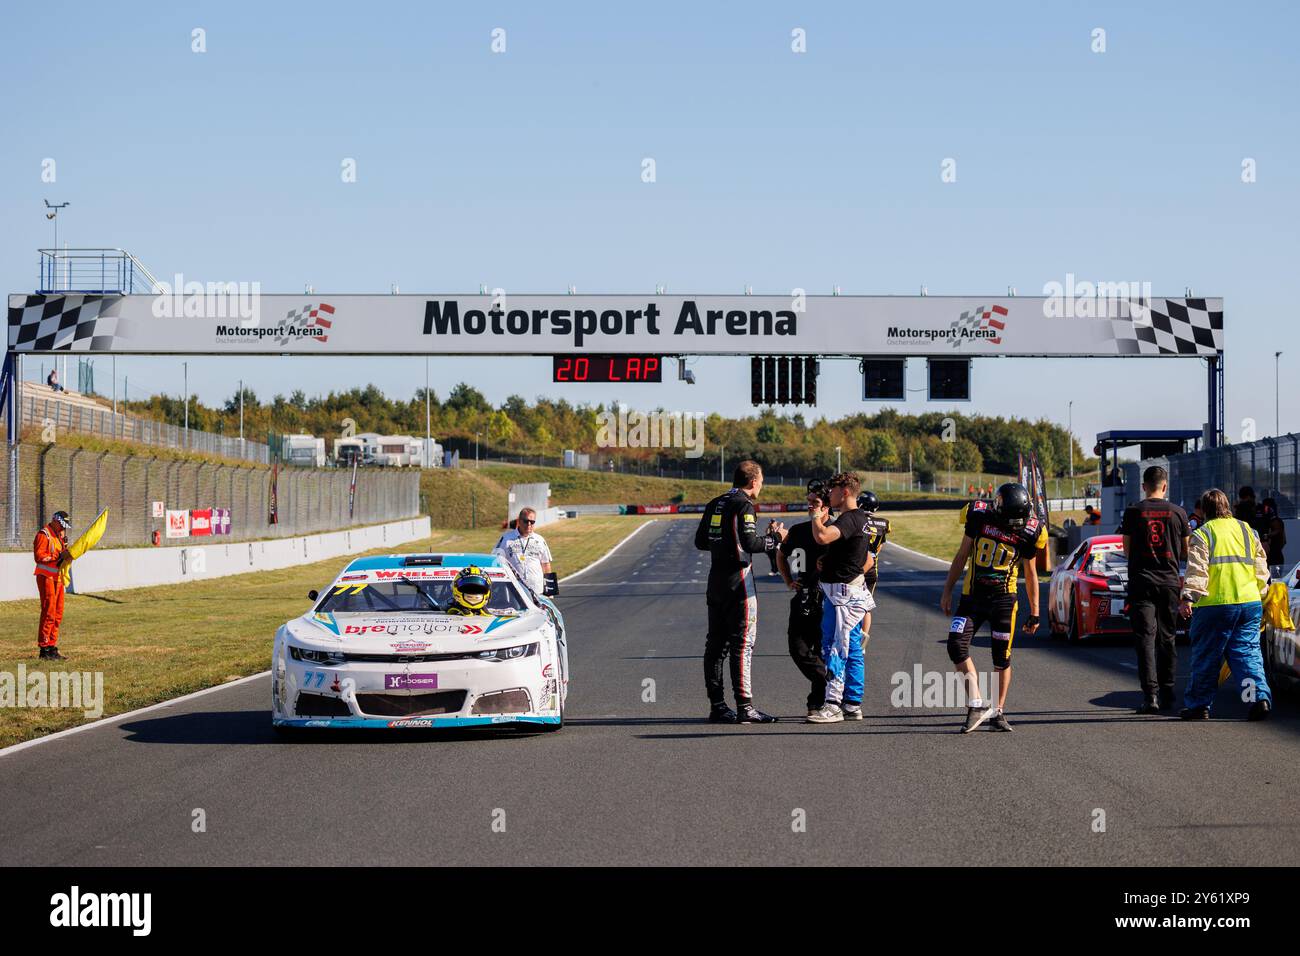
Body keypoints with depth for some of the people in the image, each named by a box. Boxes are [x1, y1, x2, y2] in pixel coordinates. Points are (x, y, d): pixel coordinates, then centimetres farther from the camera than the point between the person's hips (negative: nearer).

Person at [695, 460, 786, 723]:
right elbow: (751, 543, -19)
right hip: (739, 582, -8)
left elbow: (700, 541, 16)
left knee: (716, 643, 10)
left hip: (716, 582, 8)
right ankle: (744, 707, -9)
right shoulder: (744, 505, -11)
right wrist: (776, 537, -3)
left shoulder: (714, 505, 13)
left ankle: (717, 706, 12)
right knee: (742, 645, -7)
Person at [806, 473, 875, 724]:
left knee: (834, 649, -10)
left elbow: (822, 537, -34)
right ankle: (853, 705, 15)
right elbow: (869, 561, 25)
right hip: (852, 590, 10)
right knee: (852, 649, 11)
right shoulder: (860, 519, 17)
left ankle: (832, 705, -10)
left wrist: (817, 516, -15)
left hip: (841, 592, -10)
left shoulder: (849, 519, -16)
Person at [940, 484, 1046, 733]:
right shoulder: (980, 517, -7)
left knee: (1002, 658, 2)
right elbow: (962, 556, 5)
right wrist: (947, 591, 5)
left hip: (1003, 598, -1)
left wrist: (1034, 612, 7)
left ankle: (997, 712, 14)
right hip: (973, 595, 1)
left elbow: (1030, 573, 5)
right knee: (956, 645, -14)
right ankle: (977, 704, -8)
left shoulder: (1029, 532, -8)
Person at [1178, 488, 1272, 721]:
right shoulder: (1247, 530, 15)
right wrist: (1260, 595, 27)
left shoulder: (1201, 534, 0)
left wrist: (1188, 598, -14)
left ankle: (1198, 705, 12)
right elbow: (1261, 567, 18)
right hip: (1250, 603, 4)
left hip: (1215, 604, -4)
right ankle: (1260, 696, -11)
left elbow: (1196, 570, -10)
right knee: (1248, 652, 7)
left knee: (1206, 656, 5)